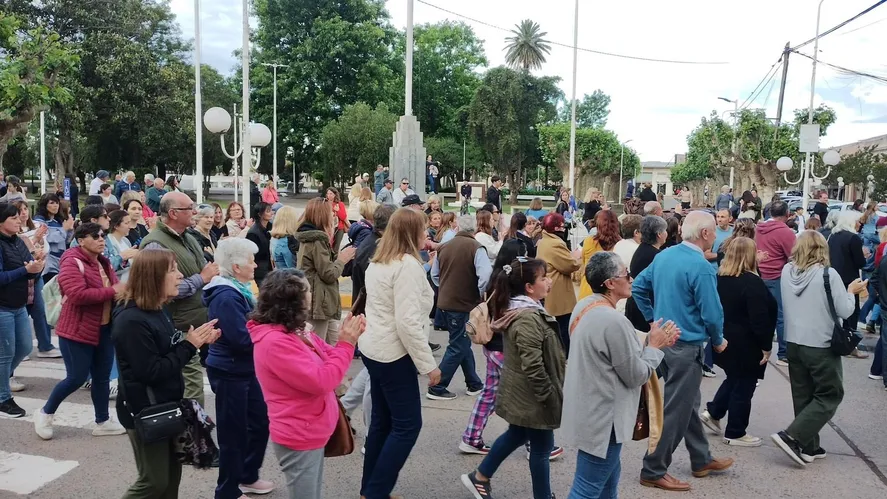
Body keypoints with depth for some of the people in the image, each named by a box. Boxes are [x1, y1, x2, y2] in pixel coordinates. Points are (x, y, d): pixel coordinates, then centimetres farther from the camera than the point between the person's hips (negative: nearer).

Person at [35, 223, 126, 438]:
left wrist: (123, 290, -5)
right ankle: (45, 414, 22)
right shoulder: (72, 263, -15)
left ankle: (103, 421, 23)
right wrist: (111, 291, -25)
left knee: (102, 377, 12)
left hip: (104, 329, 8)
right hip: (77, 330, -8)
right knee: (77, 378, -1)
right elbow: (77, 294, -28)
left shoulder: (104, 262, 11)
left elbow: (115, 289, 18)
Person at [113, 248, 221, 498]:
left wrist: (197, 341, -3)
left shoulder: (157, 310, 6)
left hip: (165, 406, 9)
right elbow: (151, 372, -26)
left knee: (172, 474, 18)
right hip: (144, 411, -9)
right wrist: (189, 345, -20)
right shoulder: (132, 320, -23)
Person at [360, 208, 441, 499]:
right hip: (393, 354, -9)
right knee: (407, 425, -1)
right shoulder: (408, 265, -19)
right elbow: (408, 322, -24)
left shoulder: (377, 262, 10)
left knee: (382, 421, 15)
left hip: (374, 348, 10)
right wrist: (428, 364, -18)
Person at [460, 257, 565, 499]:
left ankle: (480, 477, 35)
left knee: (516, 434, 24)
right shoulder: (528, 318, -27)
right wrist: (549, 397, -19)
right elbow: (533, 367, -28)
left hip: (520, 392, 10)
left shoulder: (520, 309, 5)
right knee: (541, 447, 6)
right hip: (532, 396, -10)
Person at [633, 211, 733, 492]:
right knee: (676, 410, 2)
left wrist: (653, 319, 15)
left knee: (688, 403, 21)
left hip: (664, 340, 9)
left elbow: (638, 287, 10)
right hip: (686, 345, -9)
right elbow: (711, 313, -19)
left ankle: (702, 460, 36)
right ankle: (653, 471, 11)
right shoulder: (701, 267, -20)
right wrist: (718, 341, -1)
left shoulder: (663, 256, 5)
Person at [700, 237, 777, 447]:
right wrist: (766, 346, -13)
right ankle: (735, 433, 16)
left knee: (734, 380, 26)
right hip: (746, 345, -8)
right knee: (744, 386, 5)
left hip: (725, 340, 8)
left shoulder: (720, 278, 2)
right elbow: (760, 318, -23)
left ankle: (713, 412, 26)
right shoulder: (752, 282, -22)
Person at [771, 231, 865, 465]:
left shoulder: (787, 271, -1)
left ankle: (808, 446, 22)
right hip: (821, 346, -5)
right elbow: (845, 311, -11)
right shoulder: (828, 274, -16)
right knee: (830, 395, 7)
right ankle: (791, 437, -3)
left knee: (803, 396, 15)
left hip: (793, 343, 6)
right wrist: (851, 291, 7)